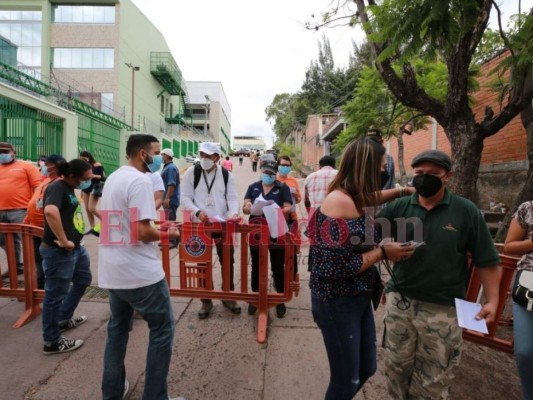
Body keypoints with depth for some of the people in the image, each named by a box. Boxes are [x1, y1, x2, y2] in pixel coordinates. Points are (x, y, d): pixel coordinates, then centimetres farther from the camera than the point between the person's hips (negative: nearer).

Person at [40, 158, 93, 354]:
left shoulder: (69, 188, 10)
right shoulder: (57, 187, -19)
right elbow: (50, 211, -40)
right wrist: (63, 241, -32)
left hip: (75, 248, 10)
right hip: (59, 251, -10)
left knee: (83, 280, 25)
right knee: (55, 295, 4)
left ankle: (64, 318, 43)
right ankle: (52, 342, 20)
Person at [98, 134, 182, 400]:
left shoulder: (113, 178, 13)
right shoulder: (140, 180, -17)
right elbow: (142, 233, -23)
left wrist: (156, 227, 13)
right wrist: (167, 234, -5)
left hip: (111, 270, 9)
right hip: (139, 272, -9)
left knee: (117, 327, 22)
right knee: (162, 328, 6)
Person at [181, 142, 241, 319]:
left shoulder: (226, 175, 1)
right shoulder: (192, 172, -3)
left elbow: (232, 197, -2)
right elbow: (185, 198, -5)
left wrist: (234, 213, -23)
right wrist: (197, 212, -21)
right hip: (200, 225, -1)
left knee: (228, 262, 10)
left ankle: (228, 297, 29)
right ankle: (206, 301, 25)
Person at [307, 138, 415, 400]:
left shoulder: (354, 197, 3)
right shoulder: (340, 202, -25)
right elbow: (337, 267, -27)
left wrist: (400, 191, 31)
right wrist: (382, 253, -17)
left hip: (358, 298, 9)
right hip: (337, 303, -9)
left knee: (366, 370, 23)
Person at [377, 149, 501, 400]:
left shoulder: (466, 212, -6)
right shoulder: (399, 207, -2)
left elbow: (486, 261, -3)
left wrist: (492, 300, -7)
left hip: (443, 309, -2)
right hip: (400, 302, 2)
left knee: (434, 378, 15)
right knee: (397, 367, 21)